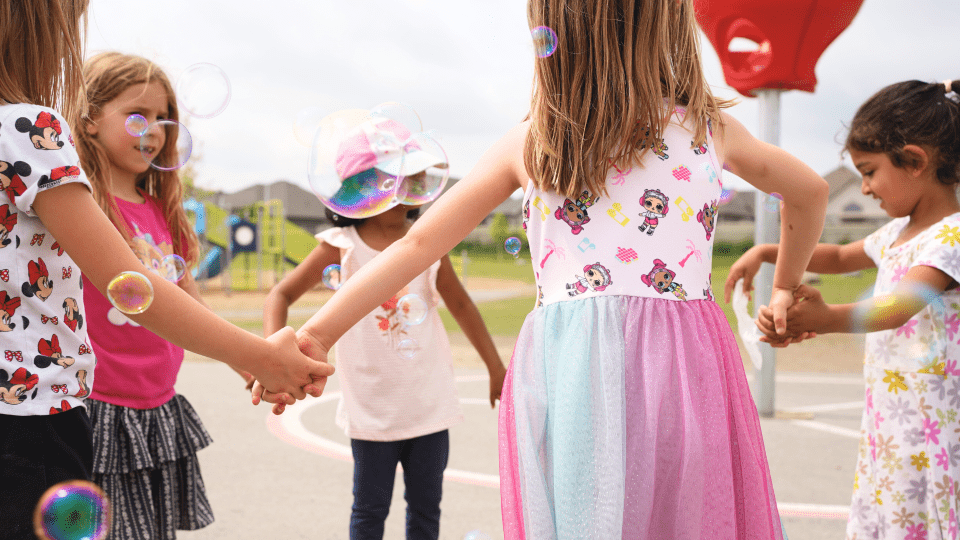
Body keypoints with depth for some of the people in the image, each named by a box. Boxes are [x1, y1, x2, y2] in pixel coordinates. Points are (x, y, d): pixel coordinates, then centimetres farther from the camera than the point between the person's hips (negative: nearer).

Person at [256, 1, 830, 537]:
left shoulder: (527, 144, 8)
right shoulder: (708, 127, 10)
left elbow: (419, 241, 7)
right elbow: (812, 191, 27)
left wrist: (318, 333, 8)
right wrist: (786, 289, 41)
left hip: (562, 371, 1)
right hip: (683, 363, 0)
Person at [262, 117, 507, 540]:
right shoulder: (342, 246, -8)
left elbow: (461, 304, 11)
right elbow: (281, 295, -6)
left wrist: (495, 367, 16)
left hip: (430, 404, 3)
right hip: (373, 408, -3)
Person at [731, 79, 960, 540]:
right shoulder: (899, 233, 14)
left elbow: (897, 307, -31)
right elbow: (840, 258, 31)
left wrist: (827, 318, -46)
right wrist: (766, 252, 21)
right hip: (888, 426, 9)